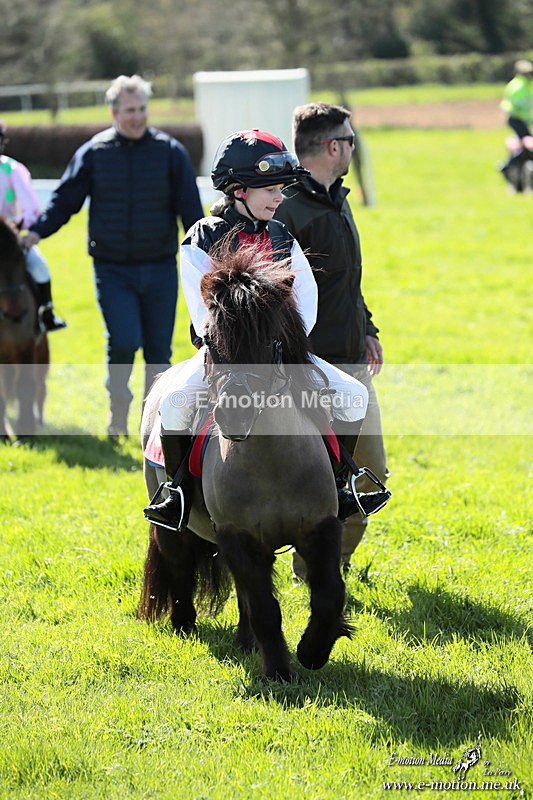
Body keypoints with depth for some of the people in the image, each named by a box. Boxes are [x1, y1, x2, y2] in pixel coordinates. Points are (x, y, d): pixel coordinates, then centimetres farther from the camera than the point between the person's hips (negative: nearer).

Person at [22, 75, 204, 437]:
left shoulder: (170, 152, 1)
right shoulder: (93, 153, 2)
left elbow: (190, 208, 2)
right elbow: (65, 201, 5)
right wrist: (36, 232, -10)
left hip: (160, 269, 1)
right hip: (113, 270, -1)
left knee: (159, 349, 5)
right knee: (123, 341, -16)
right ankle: (119, 408, 8)